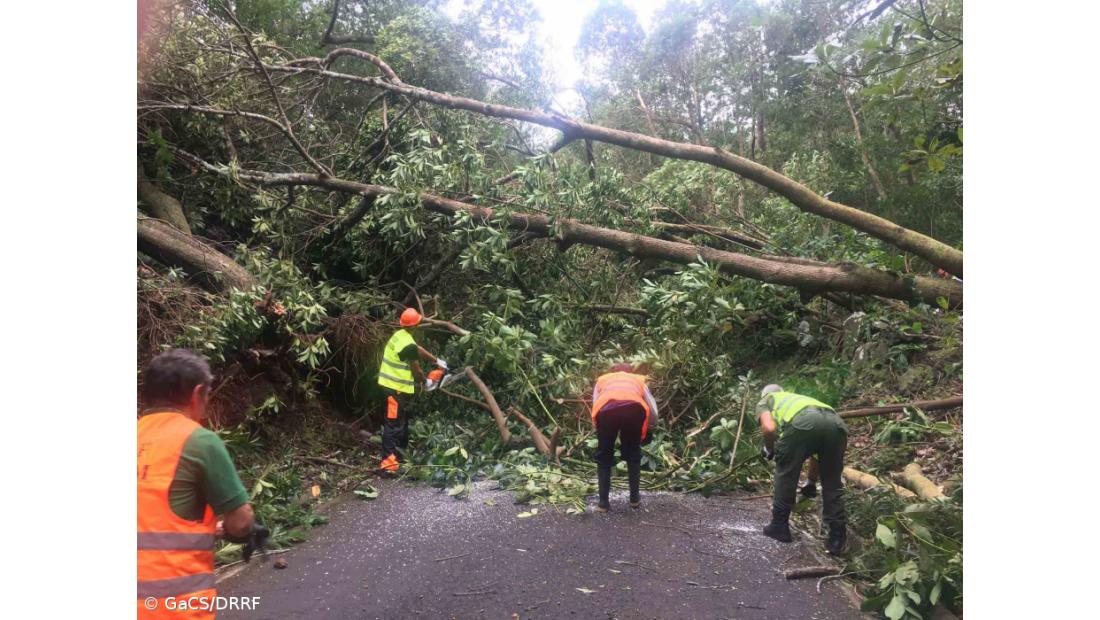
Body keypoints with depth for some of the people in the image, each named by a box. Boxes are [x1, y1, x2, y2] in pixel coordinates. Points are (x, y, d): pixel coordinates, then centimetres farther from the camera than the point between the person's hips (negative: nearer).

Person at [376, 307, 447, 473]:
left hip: (390, 383, 10)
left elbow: (419, 349, 18)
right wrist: (426, 382, 6)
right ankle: (389, 461, -9)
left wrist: (437, 361, 22)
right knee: (393, 424, -9)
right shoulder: (409, 345, -23)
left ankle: (403, 447, 35)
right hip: (397, 388, -10)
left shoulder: (400, 335, 5)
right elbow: (416, 371, -13)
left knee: (402, 419, 22)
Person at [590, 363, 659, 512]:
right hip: (634, 408, 1)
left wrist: (604, 432, 38)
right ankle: (635, 498, 32)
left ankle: (603, 502, 22)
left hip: (607, 408, 0)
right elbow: (654, 415, 32)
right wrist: (642, 432, 50)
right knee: (633, 454, 26)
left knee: (604, 456, 21)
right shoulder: (639, 380, 39)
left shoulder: (602, 379, 39)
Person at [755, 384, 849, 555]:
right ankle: (837, 538, 22)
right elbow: (817, 452, 47)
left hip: (802, 422, -5)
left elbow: (769, 428, 6)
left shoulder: (764, 402, 31)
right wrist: (811, 482, 58)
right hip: (836, 423, 5)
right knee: (832, 484, 20)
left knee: (785, 474, 16)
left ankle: (779, 527, 27)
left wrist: (769, 450, 27)